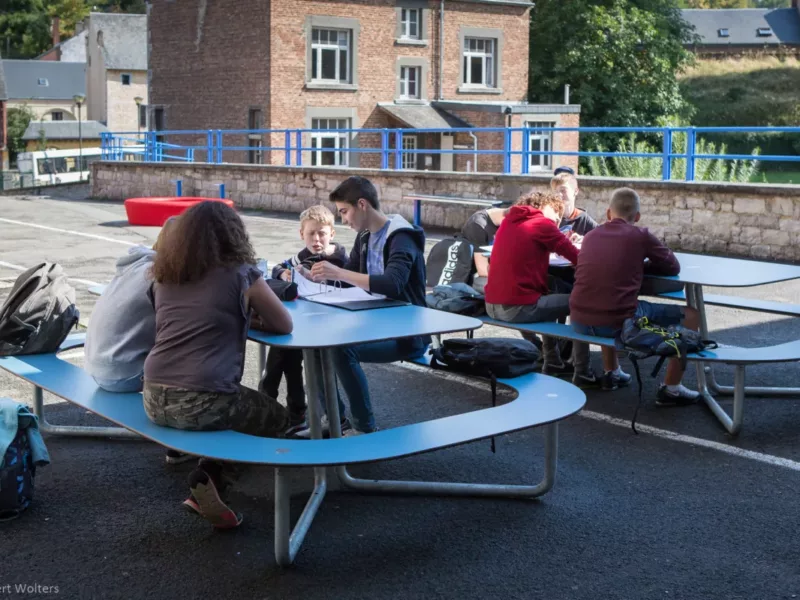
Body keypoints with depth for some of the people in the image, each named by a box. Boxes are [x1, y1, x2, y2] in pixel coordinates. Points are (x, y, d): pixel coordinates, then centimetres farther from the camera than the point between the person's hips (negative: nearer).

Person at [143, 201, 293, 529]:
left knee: (253, 405, 33)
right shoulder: (241, 275, -3)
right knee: (278, 418, 21)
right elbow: (284, 326, 8)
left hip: (155, 398, 7)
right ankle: (211, 477, 4)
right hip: (202, 403, -7)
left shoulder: (164, 276, 12)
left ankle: (208, 479, 19)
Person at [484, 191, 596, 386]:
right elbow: (578, 258, -5)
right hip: (517, 308, -8)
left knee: (551, 289, 31)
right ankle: (582, 373, 11)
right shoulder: (541, 223, -6)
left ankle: (553, 362, 35)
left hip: (492, 305, 8)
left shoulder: (509, 221, 16)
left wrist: (560, 243, 21)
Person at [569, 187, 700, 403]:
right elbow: (673, 267, 10)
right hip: (618, 323, -6)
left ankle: (611, 372, 47)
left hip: (579, 322, 6)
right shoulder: (641, 235, 0)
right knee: (690, 316, 12)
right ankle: (671, 388, 16)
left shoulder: (590, 236, 14)